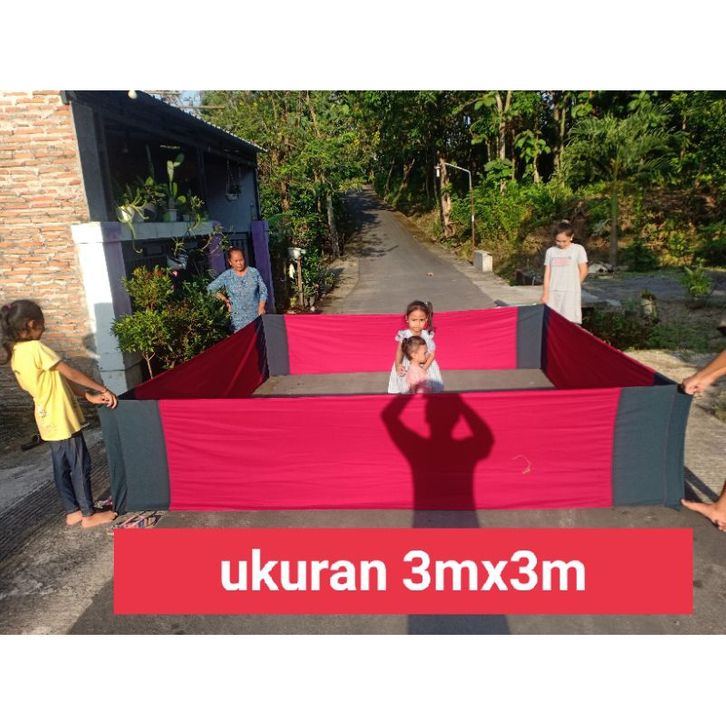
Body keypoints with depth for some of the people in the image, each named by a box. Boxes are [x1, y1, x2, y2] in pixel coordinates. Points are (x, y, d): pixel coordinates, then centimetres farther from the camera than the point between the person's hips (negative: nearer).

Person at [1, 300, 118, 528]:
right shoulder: (35, 348, -20)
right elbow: (71, 374, -18)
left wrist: (88, 396, 5)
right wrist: (103, 389, -10)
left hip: (49, 419, 9)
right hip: (62, 418, -9)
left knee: (61, 466, 15)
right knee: (81, 465, 2)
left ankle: (72, 512, 26)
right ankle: (89, 514, 11)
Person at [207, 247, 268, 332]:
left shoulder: (254, 272, 1)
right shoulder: (226, 276, -2)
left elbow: (263, 290, 6)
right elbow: (210, 288, 2)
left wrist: (261, 307, -5)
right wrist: (225, 300, -1)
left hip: (257, 316, 1)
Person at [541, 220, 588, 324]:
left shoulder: (578, 249, 0)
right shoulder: (550, 251, 8)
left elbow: (583, 271, 2)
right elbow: (547, 274, 6)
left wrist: (574, 286, 7)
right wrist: (545, 293, 0)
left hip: (571, 293, -3)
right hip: (553, 293, 3)